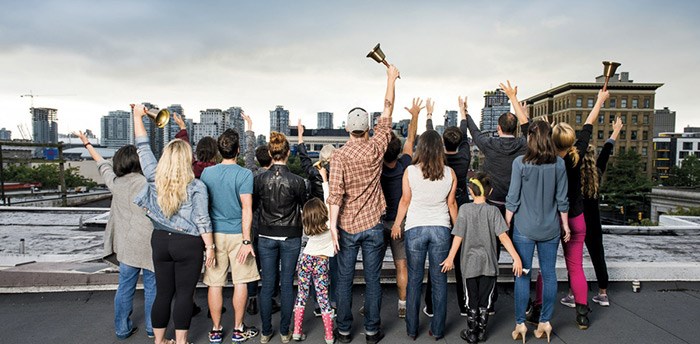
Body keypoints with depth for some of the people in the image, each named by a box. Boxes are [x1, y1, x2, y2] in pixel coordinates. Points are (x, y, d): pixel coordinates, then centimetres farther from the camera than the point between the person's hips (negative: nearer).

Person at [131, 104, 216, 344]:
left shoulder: (154, 178, -2)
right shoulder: (196, 187, -12)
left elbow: (143, 148, 7)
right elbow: (202, 221, -13)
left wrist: (138, 116, 14)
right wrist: (210, 247, -5)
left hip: (160, 241, 4)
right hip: (188, 244, -4)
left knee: (163, 293, 14)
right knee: (184, 294, 5)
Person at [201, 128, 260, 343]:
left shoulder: (206, 173, 1)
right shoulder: (244, 175, -11)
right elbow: (246, 209, -15)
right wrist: (247, 241, -14)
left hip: (214, 234, 3)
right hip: (237, 234, -3)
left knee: (215, 284, 9)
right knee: (240, 283, 8)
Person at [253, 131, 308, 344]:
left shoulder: (260, 178, -8)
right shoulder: (296, 181, -13)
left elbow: (254, 205, 4)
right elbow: (305, 207, 1)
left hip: (266, 237, 2)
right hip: (290, 237, -1)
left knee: (267, 284, 11)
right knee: (287, 284, 9)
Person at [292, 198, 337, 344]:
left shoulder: (308, 228, -3)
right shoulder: (331, 226, -11)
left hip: (305, 260, 2)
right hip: (322, 263, -2)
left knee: (302, 294, 13)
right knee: (323, 297, 4)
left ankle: (297, 332, 16)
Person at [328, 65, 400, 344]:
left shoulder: (340, 155, -10)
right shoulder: (376, 149, -5)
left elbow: (335, 192, -17)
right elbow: (387, 113, 5)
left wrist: (333, 223, -11)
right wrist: (392, 78, 15)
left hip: (347, 226, -1)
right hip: (373, 225, 1)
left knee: (344, 279, 11)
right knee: (372, 279, 10)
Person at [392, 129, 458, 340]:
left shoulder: (410, 171, -8)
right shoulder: (449, 173, -2)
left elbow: (405, 201, -1)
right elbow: (451, 203, 5)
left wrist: (397, 224, 13)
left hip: (415, 228, -1)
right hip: (441, 229, 1)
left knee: (414, 279, 9)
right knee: (439, 280, 10)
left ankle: (412, 329, 19)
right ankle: (437, 330, 19)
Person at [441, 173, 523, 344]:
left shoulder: (465, 209, -8)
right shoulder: (493, 211, -6)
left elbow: (458, 236, -9)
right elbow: (503, 236, -15)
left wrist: (450, 258, -3)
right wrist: (516, 258, -14)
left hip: (470, 263, -1)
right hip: (489, 264, 1)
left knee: (472, 301, 12)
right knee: (484, 301, 13)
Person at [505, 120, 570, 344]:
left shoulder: (520, 163, -10)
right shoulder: (559, 164, -2)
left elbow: (513, 199, -8)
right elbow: (562, 199, 3)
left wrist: (506, 224, 2)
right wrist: (565, 224, 14)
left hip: (524, 228, -3)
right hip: (550, 228, 3)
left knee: (523, 275, 4)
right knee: (549, 274, 11)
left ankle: (520, 324, 12)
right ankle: (545, 322, 21)